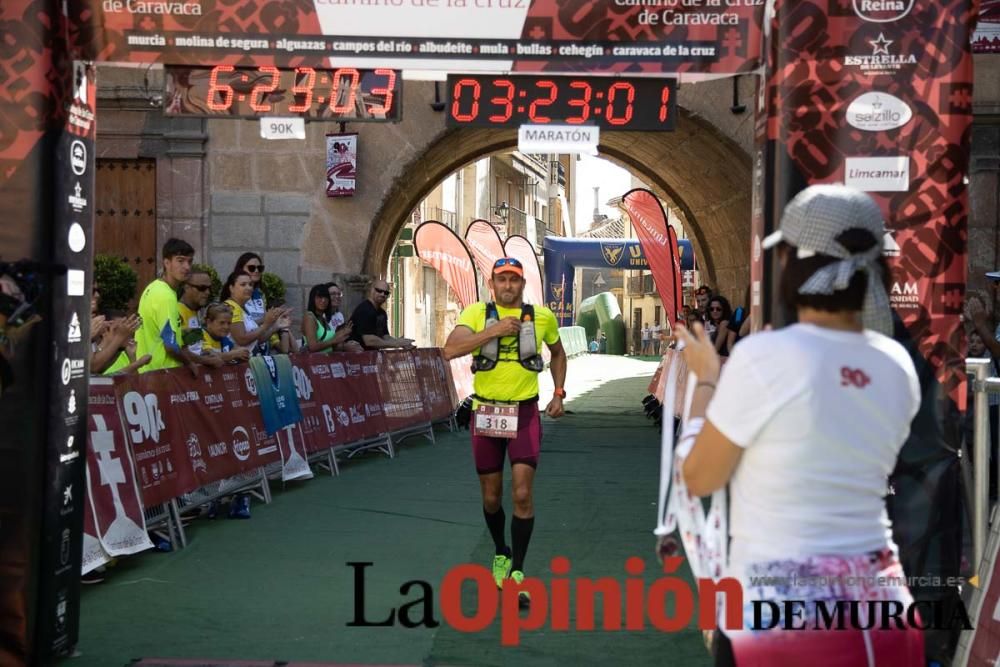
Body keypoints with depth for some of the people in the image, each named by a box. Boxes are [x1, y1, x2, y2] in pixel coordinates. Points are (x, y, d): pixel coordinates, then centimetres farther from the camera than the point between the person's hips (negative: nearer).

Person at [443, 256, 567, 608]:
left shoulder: (542, 317, 2)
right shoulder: (476, 313, -5)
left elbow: (557, 353, 21)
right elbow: (450, 350, -22)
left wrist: (559, 393, 11)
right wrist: (493, 331, -26)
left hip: (525, 413, 0)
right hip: (486, 412, 0)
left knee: (522, 494, -10)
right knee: (491, 496, 11)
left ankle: (517, 572, -1)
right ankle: (501, 553, 36)